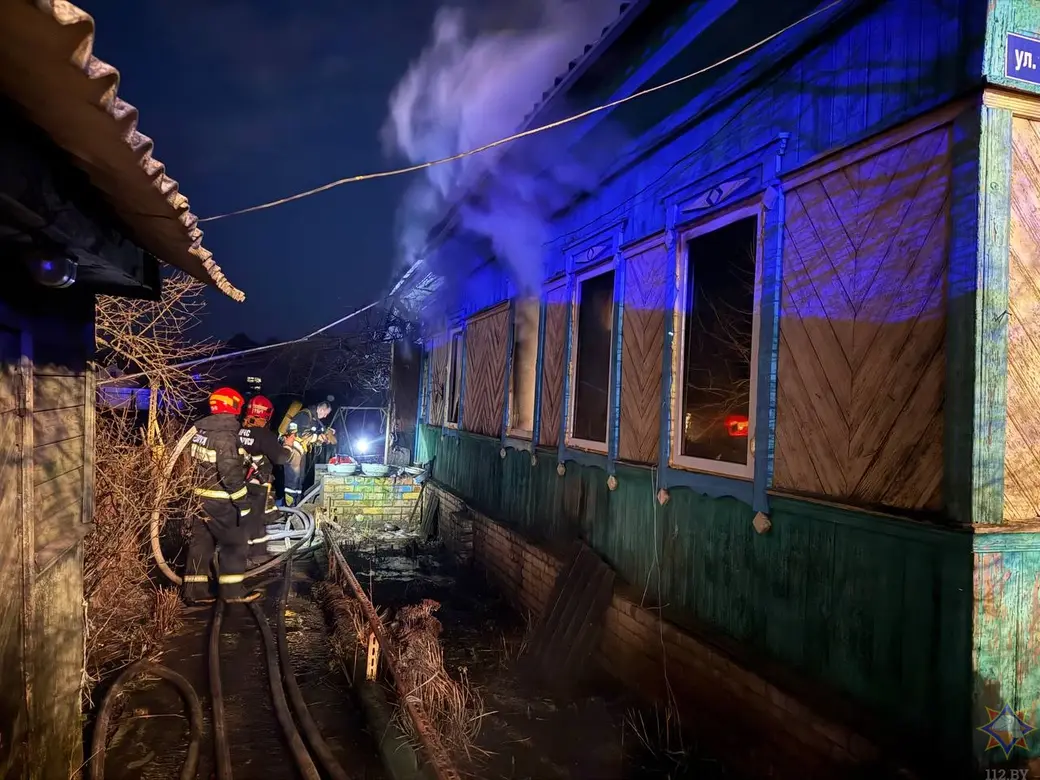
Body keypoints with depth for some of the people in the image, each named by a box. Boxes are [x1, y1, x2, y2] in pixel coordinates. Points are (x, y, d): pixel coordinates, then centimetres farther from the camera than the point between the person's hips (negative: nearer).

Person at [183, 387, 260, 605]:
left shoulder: (199, 429, 6)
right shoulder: (225, 434, -21)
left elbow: (192, 461, 15)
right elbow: (229, 471, -25)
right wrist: (242, 500, -18)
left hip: (198, 495, 8)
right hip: (219, 500, -8)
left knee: (201, 541, 14)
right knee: (233, 542, 3)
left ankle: (195, 590, 18)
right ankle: (233, 590, 9)